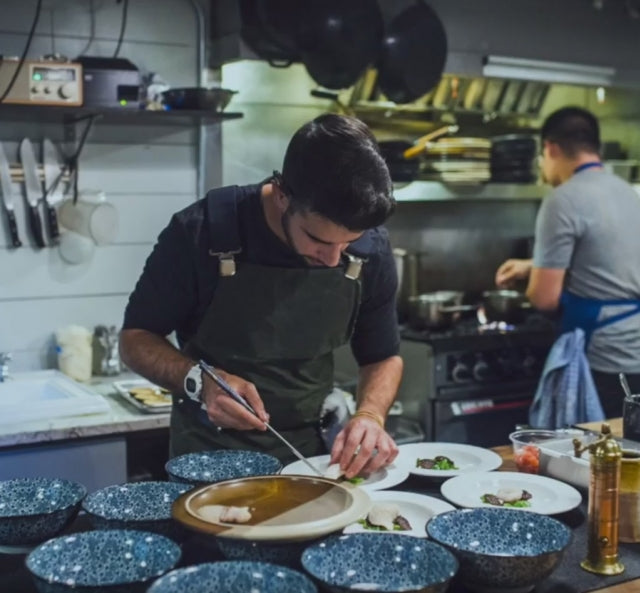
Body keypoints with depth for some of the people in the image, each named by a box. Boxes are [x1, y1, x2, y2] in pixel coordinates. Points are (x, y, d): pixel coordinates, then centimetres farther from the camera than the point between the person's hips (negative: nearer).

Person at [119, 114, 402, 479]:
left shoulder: (371, 251, -8)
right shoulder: (201, 233, -17)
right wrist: (200, 382, -24)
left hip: (311, 453, 3)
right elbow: (136, 339, -5)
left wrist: (370, 414, -14)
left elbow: (384, 357, 7)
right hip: (209, 456, -2)